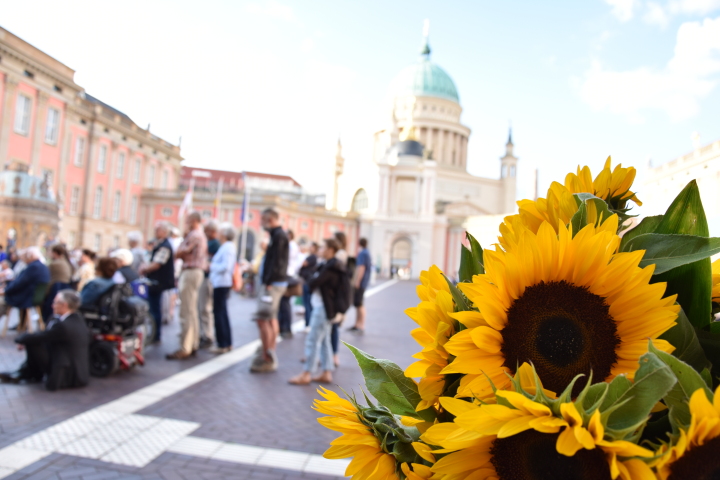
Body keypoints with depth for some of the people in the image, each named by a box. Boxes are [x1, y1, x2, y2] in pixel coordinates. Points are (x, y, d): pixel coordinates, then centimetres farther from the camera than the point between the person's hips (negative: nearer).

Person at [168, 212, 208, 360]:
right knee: (192, 311, 14)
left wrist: (184, 236, -1)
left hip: (190, 272, -11)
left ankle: (185, 349, -11)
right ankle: (193, 344, 19)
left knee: (187, 312, -11)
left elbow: (180, 253, -12)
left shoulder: (194, 235, -12)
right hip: (197, 271, 11)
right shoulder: (201, 235, 20)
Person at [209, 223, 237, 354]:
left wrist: (210, 266, -11)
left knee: (219, 313, -5)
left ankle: (222, 345, -1)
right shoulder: (227, 246, 16)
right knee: (222, 313, 15)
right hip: (221, 283, 10)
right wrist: (213, 265, 5)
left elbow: (225, 267, -23)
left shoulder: (227, 247, -15)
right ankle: (228, 343, 22)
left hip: (221, 283, -10)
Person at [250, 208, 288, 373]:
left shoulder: (278, 236, -14)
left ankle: (266, 358, -6)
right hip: (274, 283, 10)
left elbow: (276, 262, -21)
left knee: (262, 319, -10)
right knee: (271, 318, 13)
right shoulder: (277, 235, 16)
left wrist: (268, 282, -21)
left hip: (273, 283, -10)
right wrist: (267, 280, 12)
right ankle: (271, 356, 20)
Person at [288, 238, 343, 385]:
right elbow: (317, 281, 14)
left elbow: (314, 282, -20)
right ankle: (326, 373, 17)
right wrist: (315, 279, -6)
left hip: (323, 307, -10)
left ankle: (306, 374, 2)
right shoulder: (332, 265, 14)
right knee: (324, 340, 12)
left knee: (313, 340, -4)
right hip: (325, 307, 10)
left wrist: (313, 278, 0)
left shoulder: (330, 267, -18)